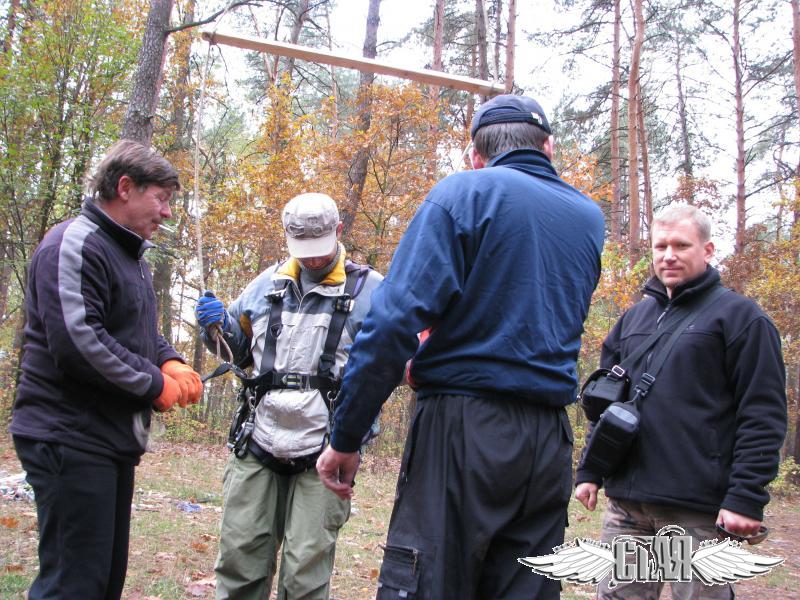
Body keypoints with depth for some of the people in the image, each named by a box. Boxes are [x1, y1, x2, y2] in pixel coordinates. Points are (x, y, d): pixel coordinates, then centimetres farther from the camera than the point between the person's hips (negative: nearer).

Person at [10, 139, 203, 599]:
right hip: (71, 437, -10)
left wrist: (172, 363, 0)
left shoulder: (129, 255, 18)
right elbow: (76, 341, -25)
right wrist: (156, 385, -16)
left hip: (113, 439, 10)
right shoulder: (75, 245, -14)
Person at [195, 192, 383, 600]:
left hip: (322, 452, -3)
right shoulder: (269, 284, 14)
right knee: (240, 555, 6)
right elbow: (239, 348, 24)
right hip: (258, 444, 4)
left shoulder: (369, 290, 1)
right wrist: (217, 325, 3)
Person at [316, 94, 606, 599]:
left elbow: (397, 318, -14)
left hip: (464, 427, -5)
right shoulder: (590, 219, 13)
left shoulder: (465, 192, -4)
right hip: (550, 443, 6)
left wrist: (346, 436, -10)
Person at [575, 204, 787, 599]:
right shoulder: (634, 317, 16)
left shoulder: (739, 316, -1)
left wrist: (747, 498, -15)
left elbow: (762, 415, -8)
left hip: (700, 510, -5)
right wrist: (589, 471, 12)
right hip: (626, 502, 5)